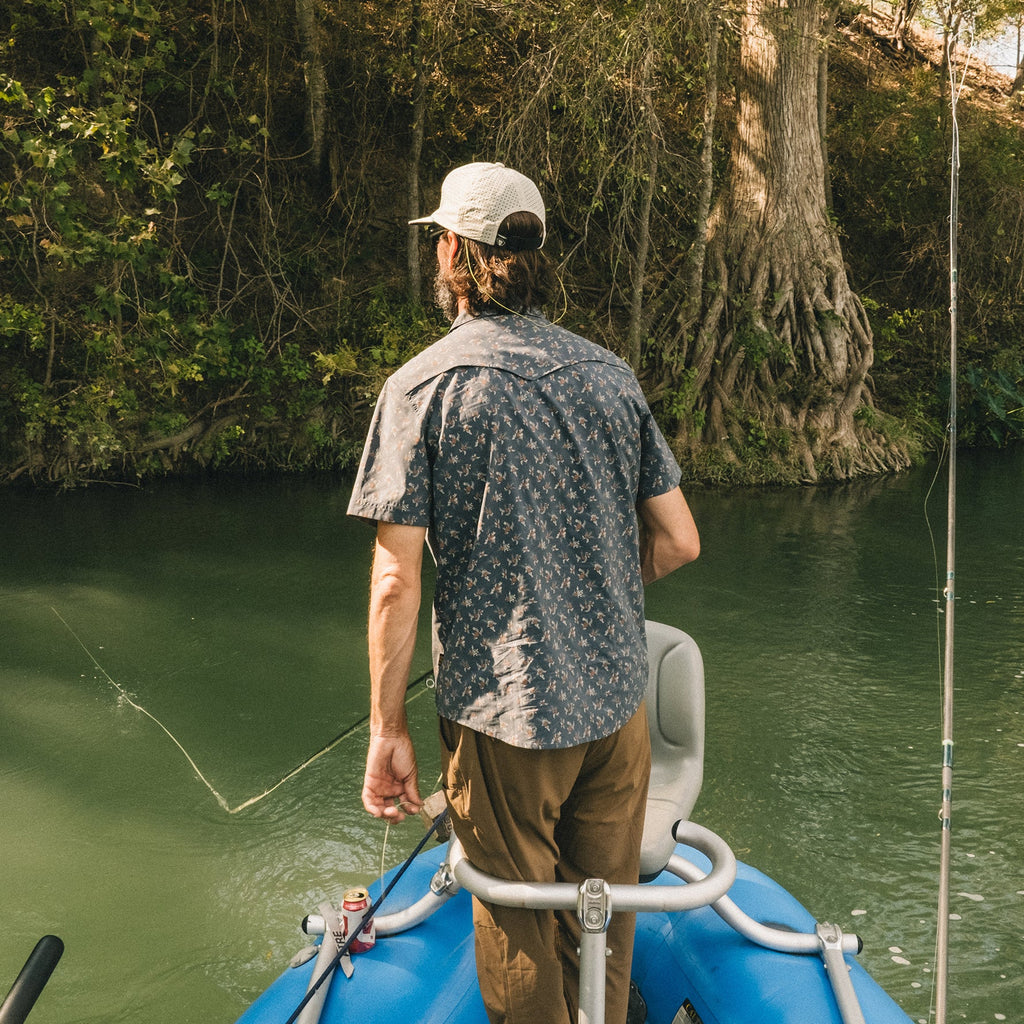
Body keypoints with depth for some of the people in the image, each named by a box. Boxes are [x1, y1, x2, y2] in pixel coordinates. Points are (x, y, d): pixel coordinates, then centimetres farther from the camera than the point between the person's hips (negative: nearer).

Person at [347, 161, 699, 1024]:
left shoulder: (422, 385, -9)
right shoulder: (610, 373, 3)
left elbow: (397, 579, -12)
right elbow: (679, 543, 5)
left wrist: (388, 729, -3)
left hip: (503, 711, -4)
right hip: (618, 701, 4)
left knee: (519, 932, 15)